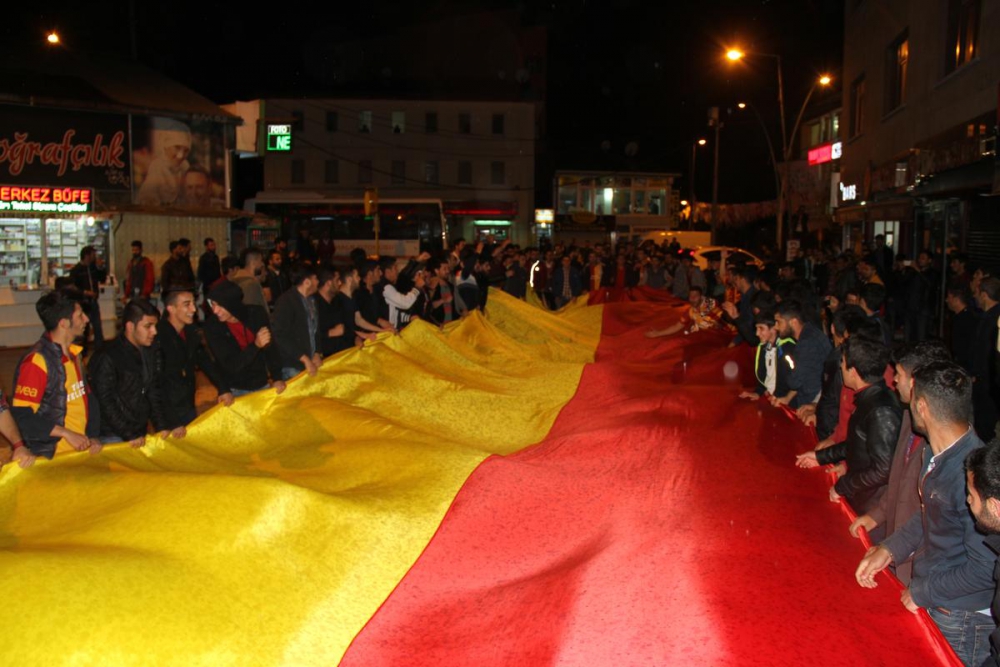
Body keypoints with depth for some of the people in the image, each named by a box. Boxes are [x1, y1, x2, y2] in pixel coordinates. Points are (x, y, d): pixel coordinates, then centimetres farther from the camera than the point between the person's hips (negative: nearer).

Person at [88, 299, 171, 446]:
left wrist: (161, 427, 2)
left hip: (141, 434, 6)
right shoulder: (107, 358, -17)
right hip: (113, 438, -6)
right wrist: (129, 436, -17)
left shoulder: (148, 353, 6)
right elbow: (105, 402, -18)